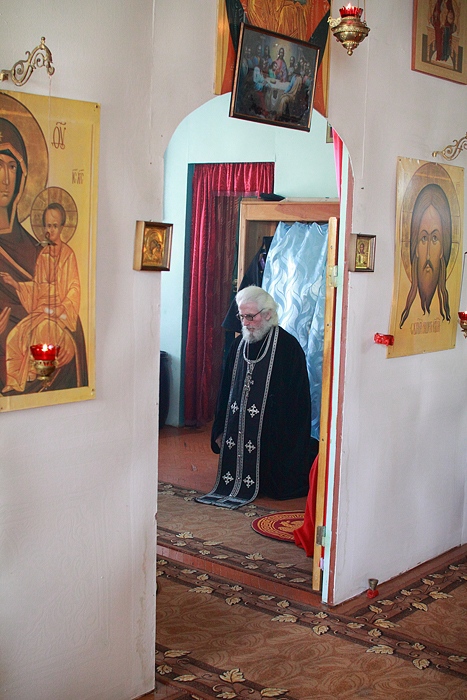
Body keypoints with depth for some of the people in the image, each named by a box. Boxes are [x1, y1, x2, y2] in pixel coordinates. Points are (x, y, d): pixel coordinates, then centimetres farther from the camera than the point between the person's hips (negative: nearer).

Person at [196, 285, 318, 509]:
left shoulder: (288, 346, -12)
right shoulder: (239, 345, 6)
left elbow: (297, 399, -11)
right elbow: (226, 390, 11)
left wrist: (288, 439, -14)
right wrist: (220, 431, 9)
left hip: (274, 435, -5)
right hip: (239, 430, 6)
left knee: (278, 488, 4)